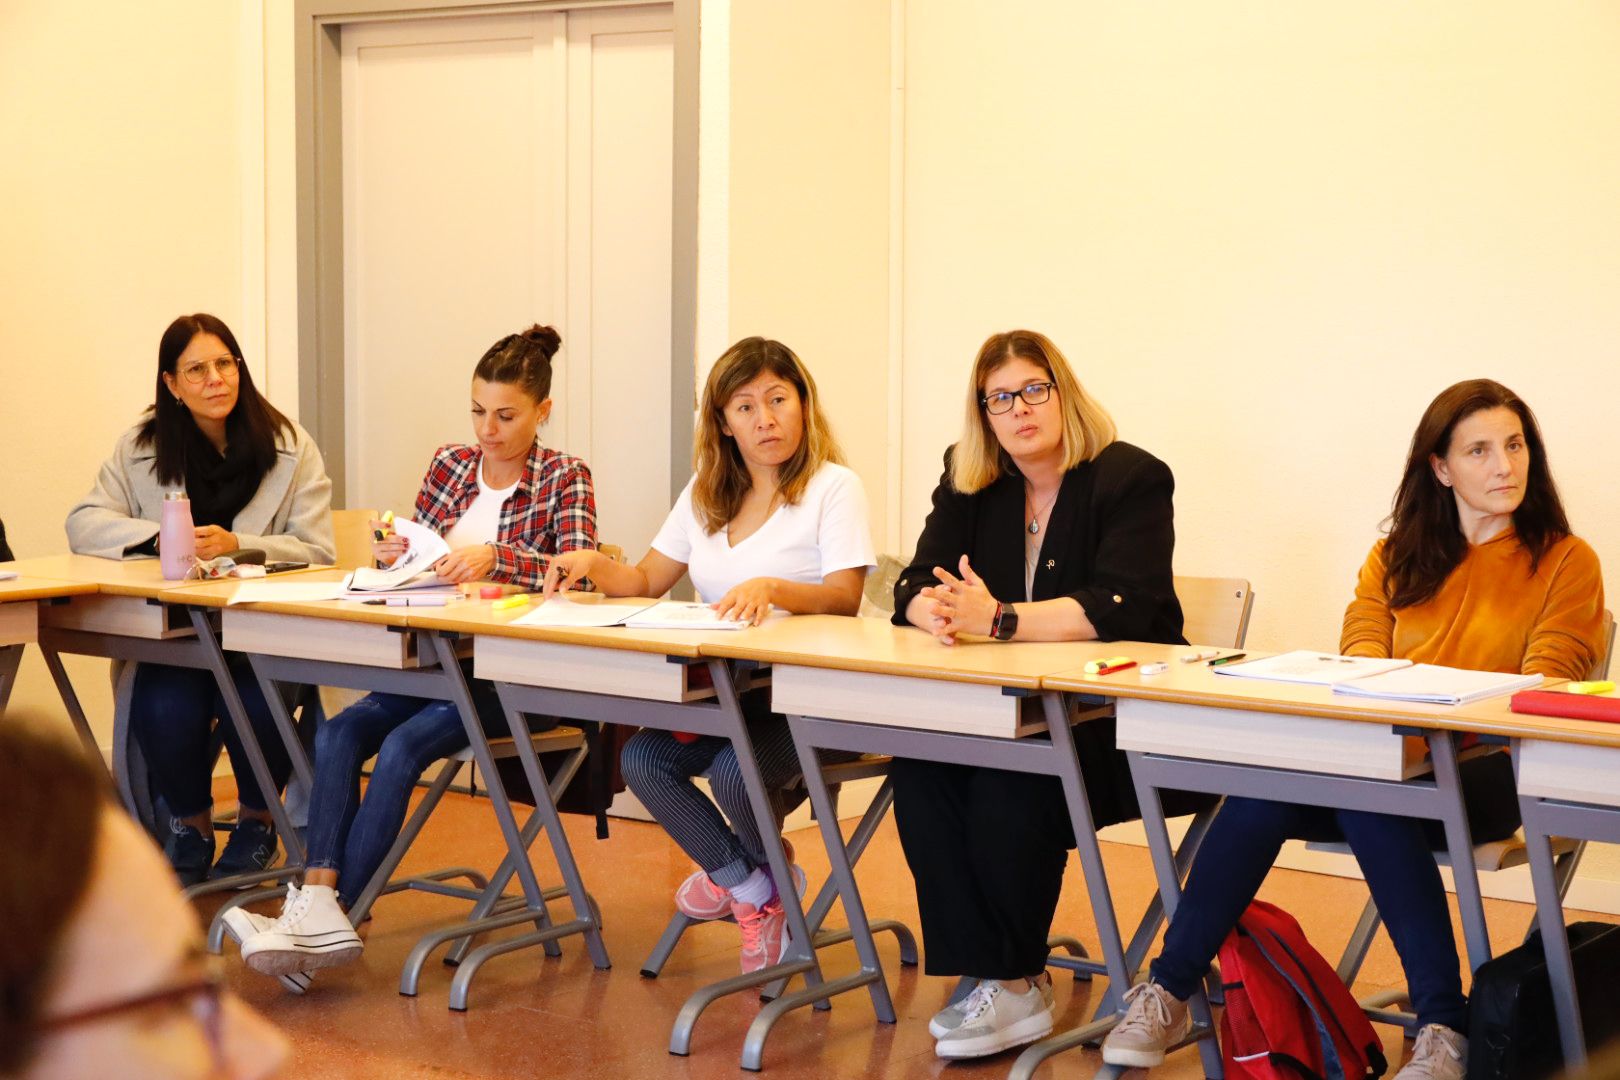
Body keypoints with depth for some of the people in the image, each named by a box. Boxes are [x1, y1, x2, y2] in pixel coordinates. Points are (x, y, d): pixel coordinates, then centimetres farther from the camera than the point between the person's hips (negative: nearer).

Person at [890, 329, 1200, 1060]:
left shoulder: (1131, 479, -8)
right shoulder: (968, 483, 10)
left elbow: (1118, 610, -21)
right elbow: (915, 586, 4)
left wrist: (999, 620, -29)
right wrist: (939, 613, -22)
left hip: (1118, 719, -5)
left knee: (1009, 781, -32)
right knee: (919, 765, -24)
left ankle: (1015, 984, -15)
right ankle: (980, 971, -18)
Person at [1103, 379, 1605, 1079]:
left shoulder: (1566, 562, 8)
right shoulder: (1396, 559, 20)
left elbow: (1542, 691, -3)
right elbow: (1359, 658, 9)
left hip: (1485, 770, -3)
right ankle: (1168, 994, -22)